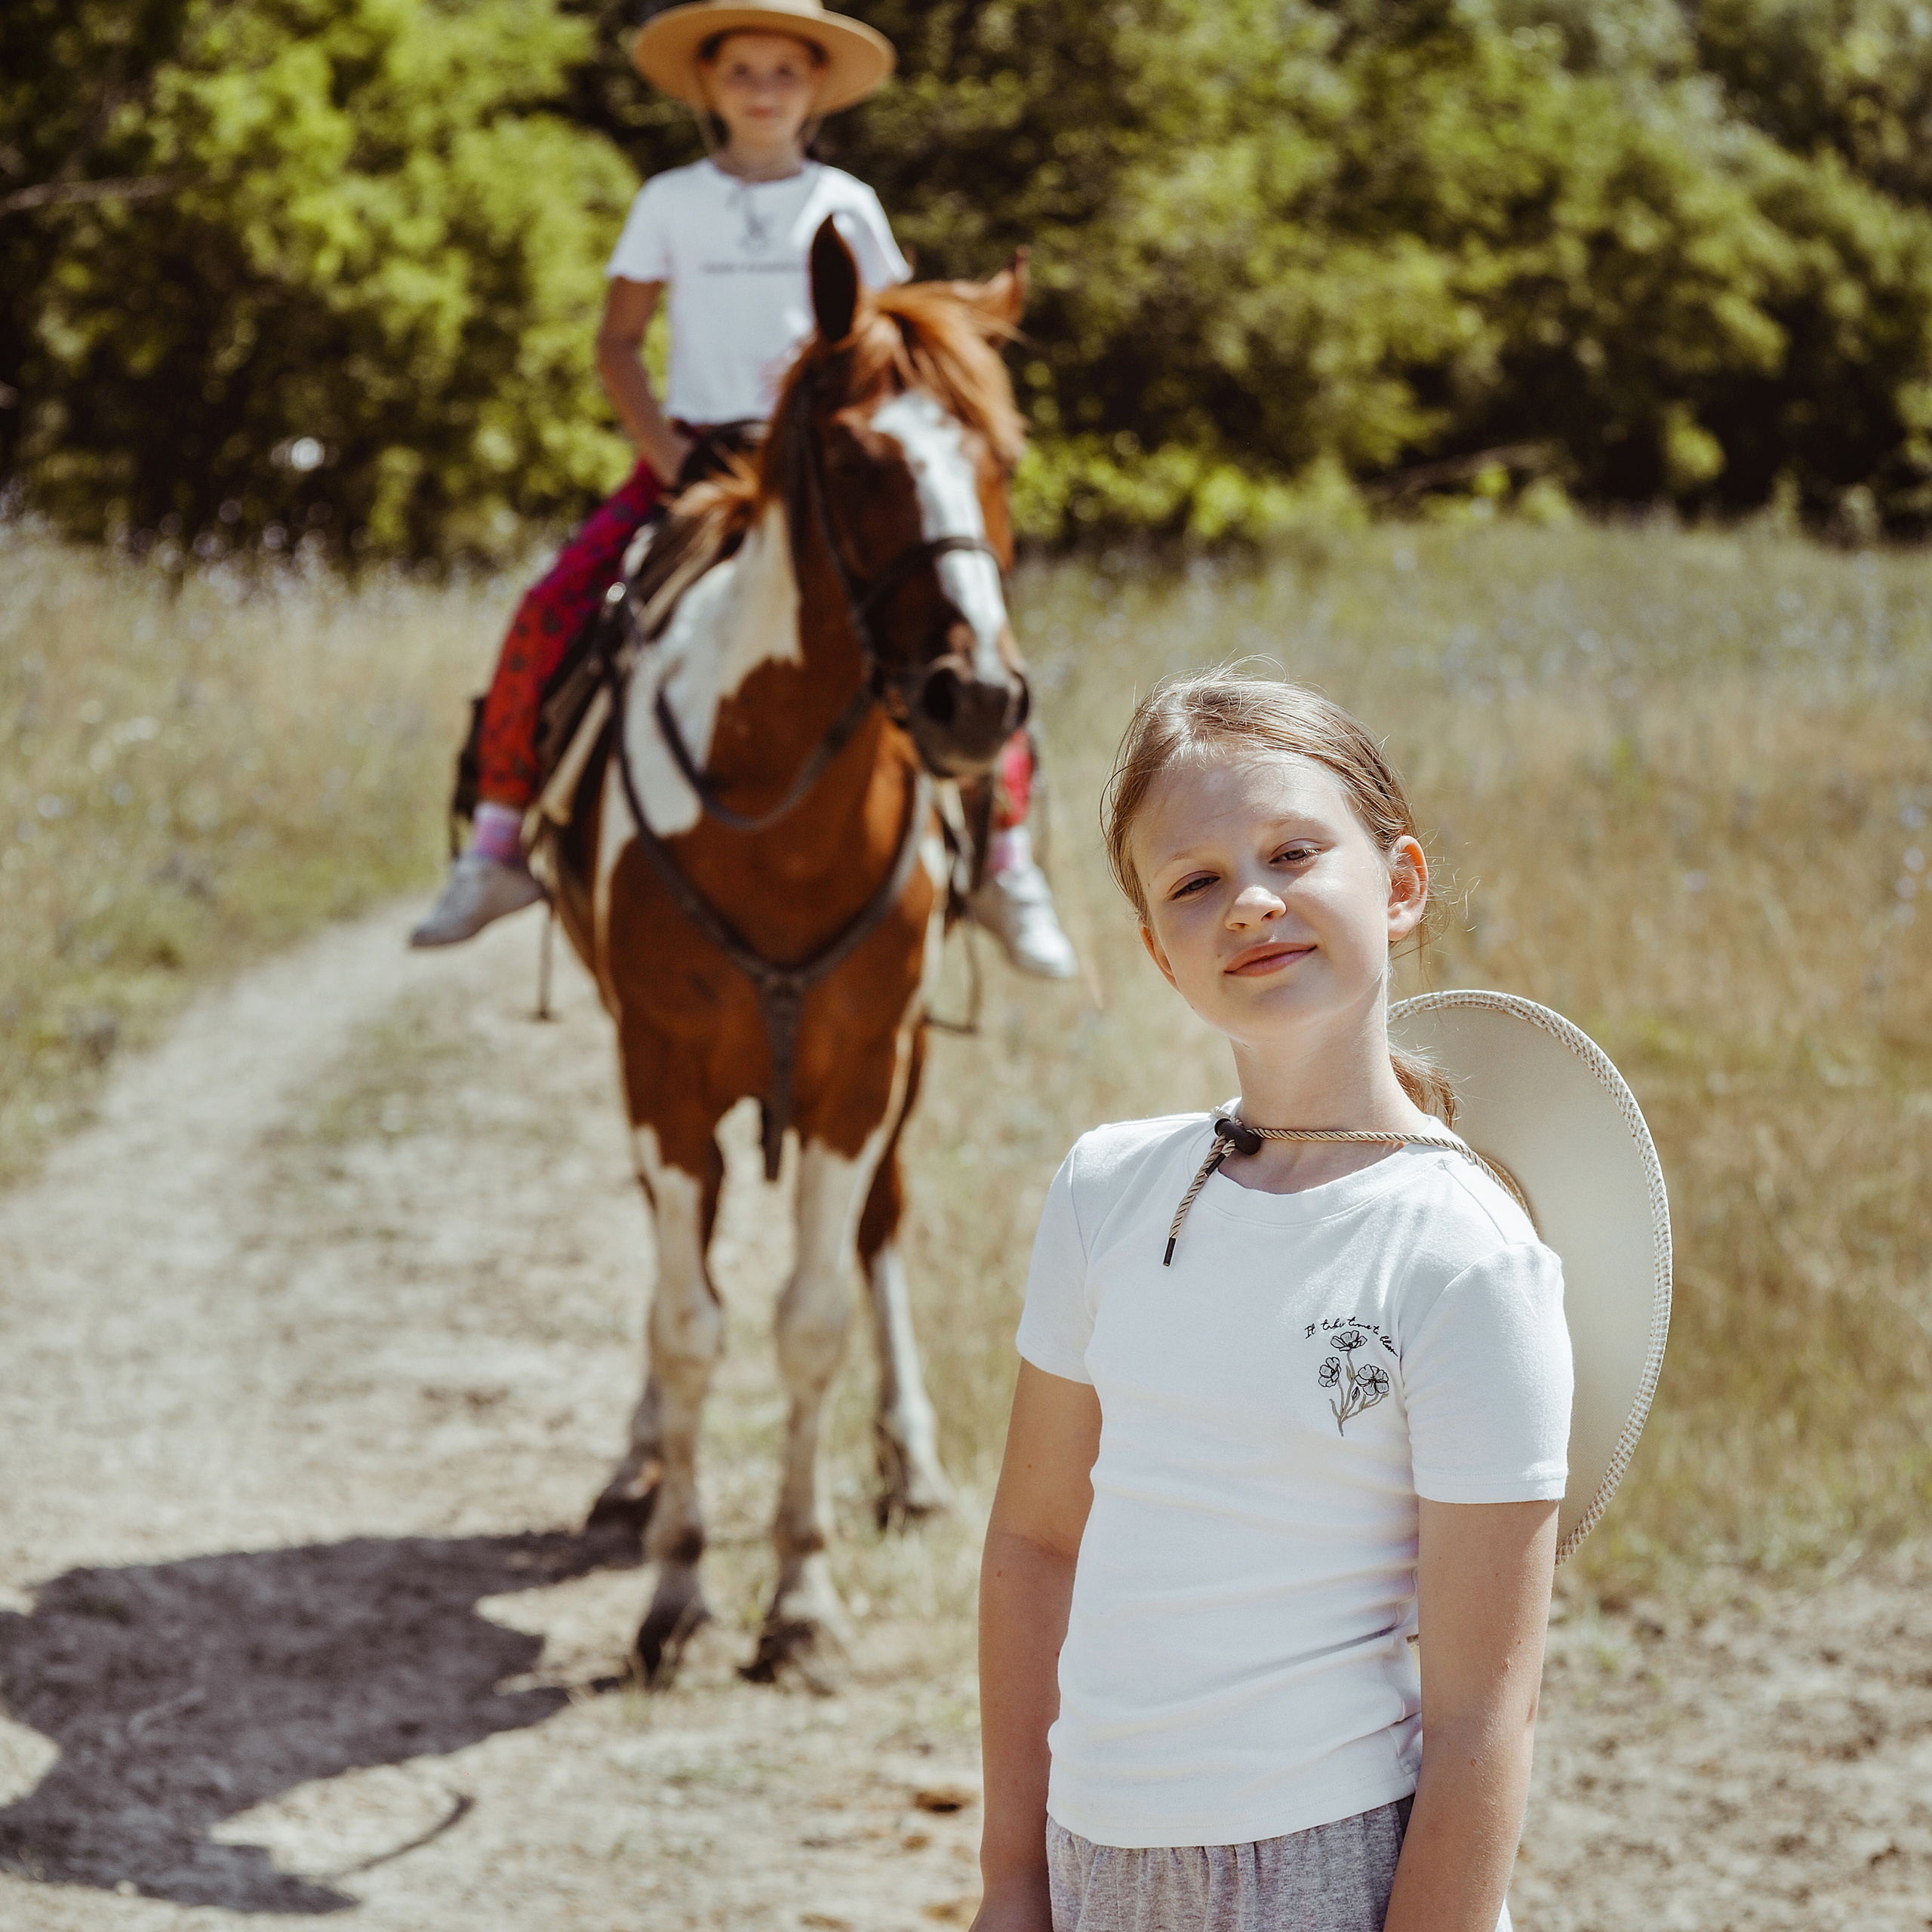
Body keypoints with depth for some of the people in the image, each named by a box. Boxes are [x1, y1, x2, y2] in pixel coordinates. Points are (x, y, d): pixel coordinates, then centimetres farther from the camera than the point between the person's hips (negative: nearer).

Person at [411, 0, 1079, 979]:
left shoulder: (846, 205, 8)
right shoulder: (669, 202, 8)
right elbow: (617, 341, 7)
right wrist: (667, 456, -7)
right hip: (691, 452, 0)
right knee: (548, 613, -21)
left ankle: (1007, 867, -11)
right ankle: (496, 848, -9)